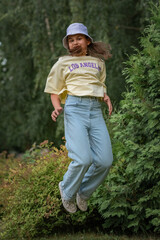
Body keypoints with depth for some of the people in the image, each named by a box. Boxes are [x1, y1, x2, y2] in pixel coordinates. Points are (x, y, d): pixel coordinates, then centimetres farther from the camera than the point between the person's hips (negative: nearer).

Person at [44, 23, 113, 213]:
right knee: (83, 159, -20)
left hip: (95, 111, 4)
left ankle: (83, 192, 17)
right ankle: (67, 191, 9)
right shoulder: (63, 63, 14)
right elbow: (54, 91, 16)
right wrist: (56, 107, -6)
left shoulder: (98, 62, 23)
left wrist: (106, 97, 10)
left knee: (105, 161, -9)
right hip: (74, 109, -4)